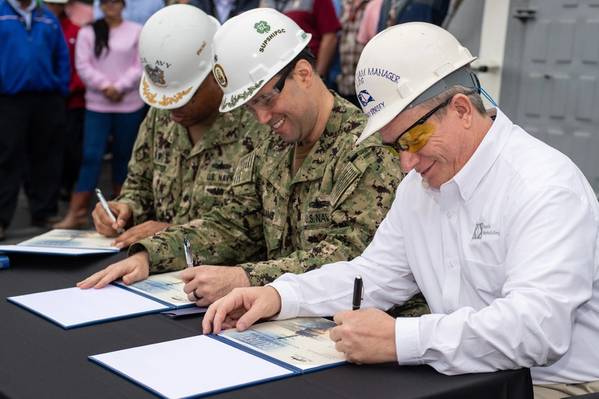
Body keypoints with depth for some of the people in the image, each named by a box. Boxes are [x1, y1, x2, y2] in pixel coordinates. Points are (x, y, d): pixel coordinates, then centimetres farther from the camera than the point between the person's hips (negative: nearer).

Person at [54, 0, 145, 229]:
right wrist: (105, 86, -10)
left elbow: (141, 66, -2)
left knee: (124, 156, 9)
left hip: (130, 105, 0)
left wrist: (120, 87, -11)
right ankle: (76, 214, -7)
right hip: (97, 105, 0)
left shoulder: (137, 32, 3)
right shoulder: (87, 33, 6)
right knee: (91, 157, -6)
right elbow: (83, 66, 0)